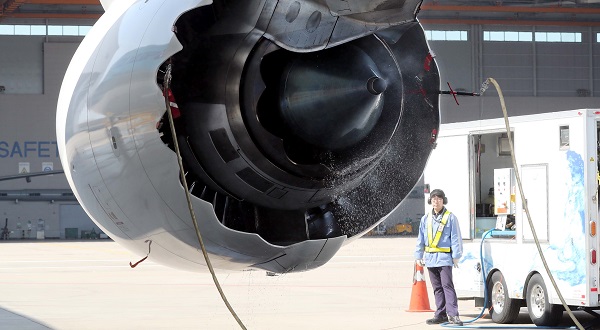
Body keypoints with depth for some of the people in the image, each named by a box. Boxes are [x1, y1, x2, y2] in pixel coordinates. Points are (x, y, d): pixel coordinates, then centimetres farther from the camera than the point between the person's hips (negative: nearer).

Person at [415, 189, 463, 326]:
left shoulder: (450, 217, -1)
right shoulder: (426, 219, 14)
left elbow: (455, 238, -2)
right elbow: (420, 239, 18)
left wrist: (456, 256, -7)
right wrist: (419, 256, 13)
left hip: (444, 257, -5)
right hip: (430, 257, 5)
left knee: (447, 285, -13)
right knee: (437, 288, 9)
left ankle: (452, 314, -17)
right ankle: (441, 314, 13)